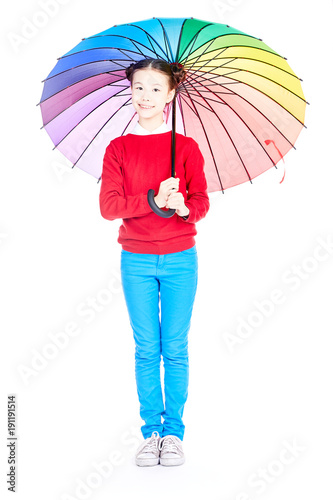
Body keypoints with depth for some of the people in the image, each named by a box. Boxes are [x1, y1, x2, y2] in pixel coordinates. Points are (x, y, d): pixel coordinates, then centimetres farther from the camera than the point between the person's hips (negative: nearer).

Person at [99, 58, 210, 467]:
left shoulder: (186, 147, 3)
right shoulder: (118, 148, 4)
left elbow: (201, 202, -3)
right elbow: (108, 206, -6)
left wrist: (184, 207, -26)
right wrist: (153, 200, -20)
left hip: (180, 260, 0)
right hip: (136, 262, 1)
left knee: (175, 349, 4)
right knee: (146, 350, 6)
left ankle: (174, 432, 15)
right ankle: (151, 431, 17)